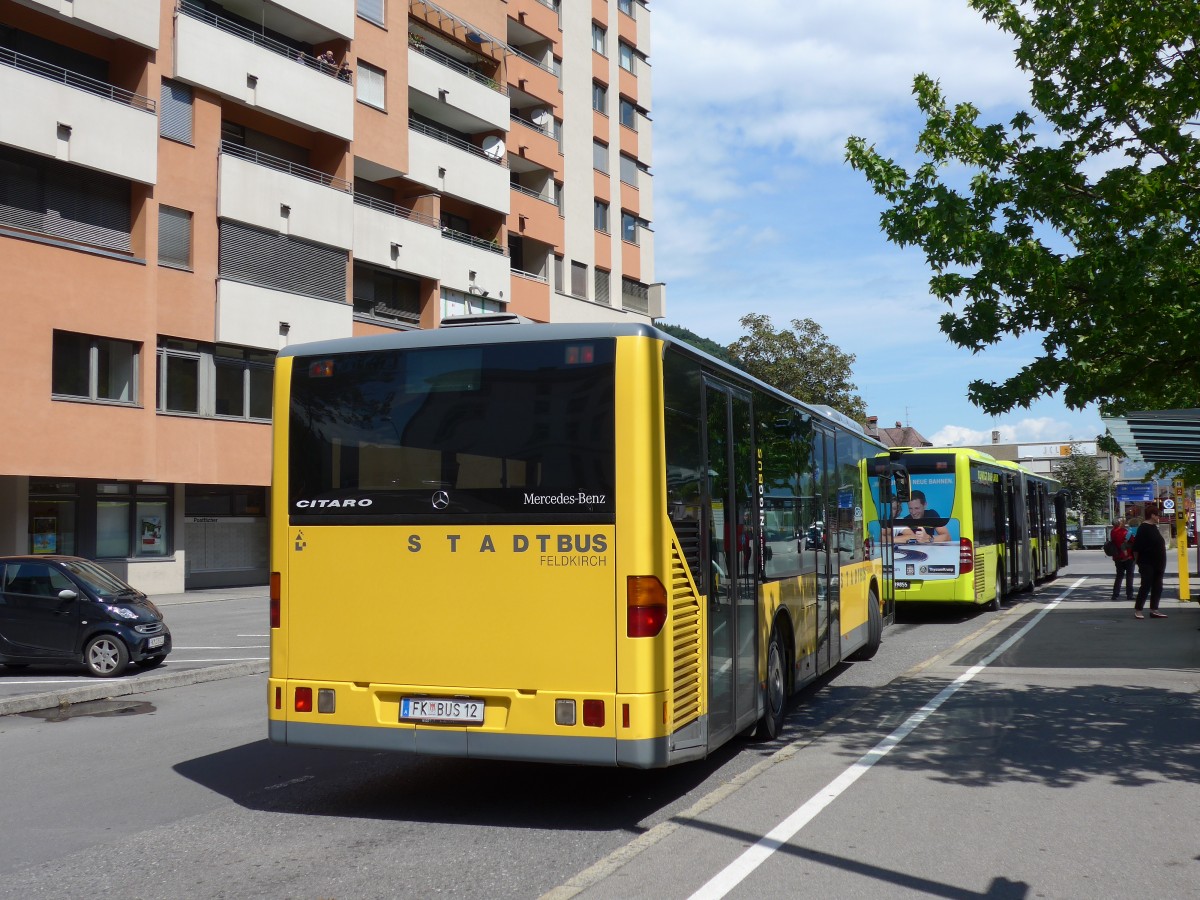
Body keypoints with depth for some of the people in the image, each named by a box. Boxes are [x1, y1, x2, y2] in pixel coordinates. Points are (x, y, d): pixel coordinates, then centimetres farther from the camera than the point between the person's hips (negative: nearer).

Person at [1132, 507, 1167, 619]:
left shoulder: (1154, 528, 16)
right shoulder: (1143, 528, -12)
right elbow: (1136, 547, -16)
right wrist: (1137, 560, -15)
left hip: (1157, 563, 9)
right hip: (1147, 564, -9)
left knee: (1157, 587, 9)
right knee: (1145, 586, -9)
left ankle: (1154, 610, 13)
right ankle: (1137, 610, -4)